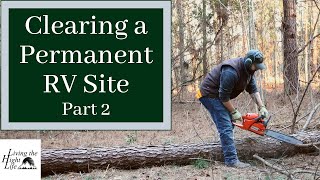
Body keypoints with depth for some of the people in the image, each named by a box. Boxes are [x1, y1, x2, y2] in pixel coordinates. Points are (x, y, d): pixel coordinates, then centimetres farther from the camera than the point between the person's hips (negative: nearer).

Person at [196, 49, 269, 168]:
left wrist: (261, 107, -7)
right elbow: (224, 96, -27)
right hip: (210, 95, -10)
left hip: (219, 96, 10)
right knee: (226, 127, -16)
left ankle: (230, 156, 18)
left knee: (229, 125, 11)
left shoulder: (248, 70, -2)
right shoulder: (231, 72, -32)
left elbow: (253, 90, 2)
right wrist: (234, 112, -16)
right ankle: (231, 160, -18)